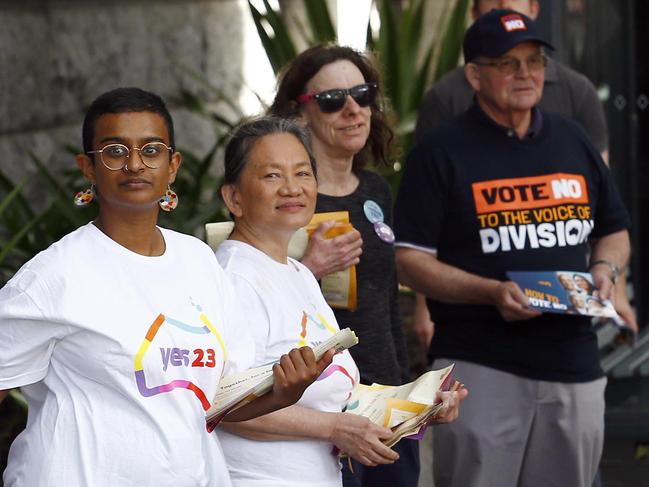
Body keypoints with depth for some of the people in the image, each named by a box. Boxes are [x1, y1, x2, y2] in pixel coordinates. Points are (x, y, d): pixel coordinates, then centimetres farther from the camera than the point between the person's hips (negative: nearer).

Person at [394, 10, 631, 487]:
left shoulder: (573, 140, 14)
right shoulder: (440, 153, -1)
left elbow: (614, 231, 24)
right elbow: (410, 260, -5)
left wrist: (604, 269, 0)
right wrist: (492, 292, -18)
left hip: (574, 363, 5)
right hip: (480, 370, -5)